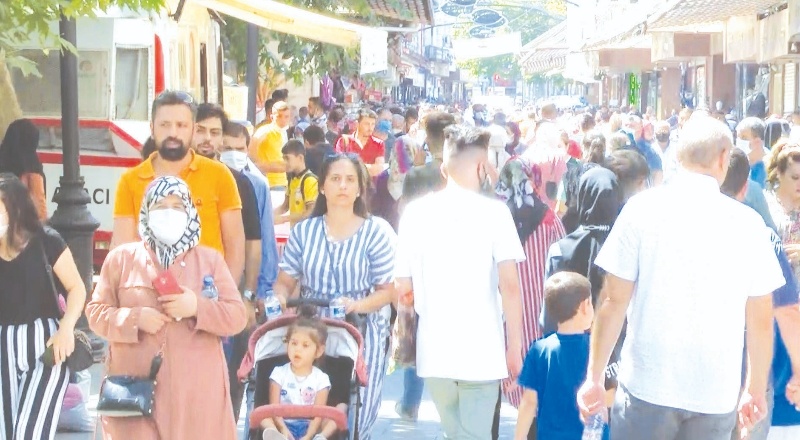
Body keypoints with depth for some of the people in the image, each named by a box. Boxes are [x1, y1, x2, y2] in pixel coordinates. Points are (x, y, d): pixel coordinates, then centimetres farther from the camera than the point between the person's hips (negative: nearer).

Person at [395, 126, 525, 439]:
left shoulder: (416, 211, 1)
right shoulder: (493, 211, -7)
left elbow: (402, 287, 3)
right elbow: (510, 286, -12)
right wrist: (515, 346, -3)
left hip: (434, 349, 3)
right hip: (482, 350, -3)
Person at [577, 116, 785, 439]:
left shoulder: (643, 208, -5)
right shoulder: (748, 222, -1)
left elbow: (614, 300, -5)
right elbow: (761, 321, 4)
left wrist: (595, 378, 4)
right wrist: (757, 391, 16)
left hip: (647, 386, -1)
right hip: (718, 396, 2)